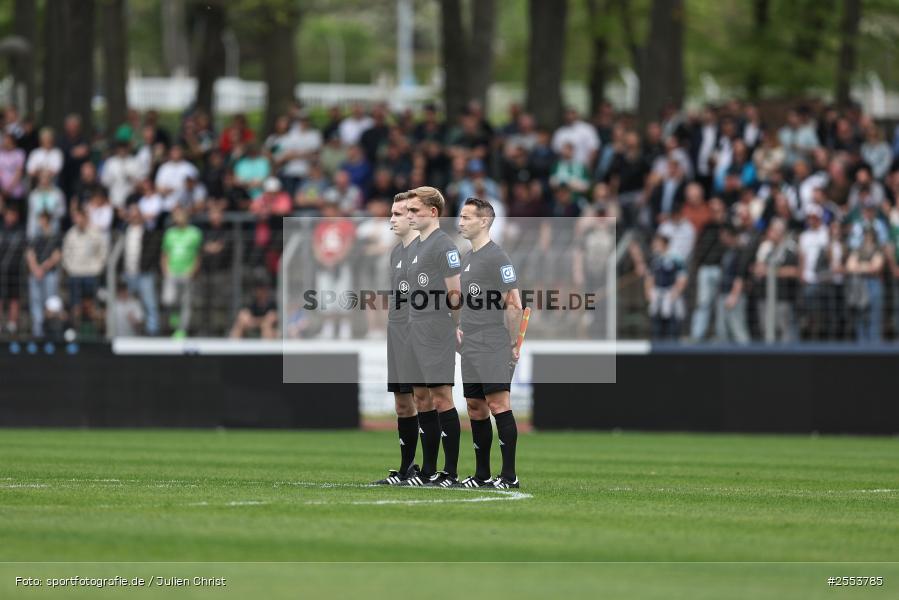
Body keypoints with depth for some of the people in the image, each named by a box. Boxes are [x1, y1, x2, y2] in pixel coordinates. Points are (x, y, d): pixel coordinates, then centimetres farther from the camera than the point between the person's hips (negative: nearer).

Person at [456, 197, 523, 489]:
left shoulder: (496, 257, -11)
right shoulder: (468, 257, 16)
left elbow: (514, 305, -13)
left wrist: (512, 344, -12)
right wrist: (460, 327, 17)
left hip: (493, 348, -9)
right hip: (471, 348, 9)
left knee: (498, 404, -12)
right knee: (476, 408, 10)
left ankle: (509, 475, -12)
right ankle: (482, 475, 17)